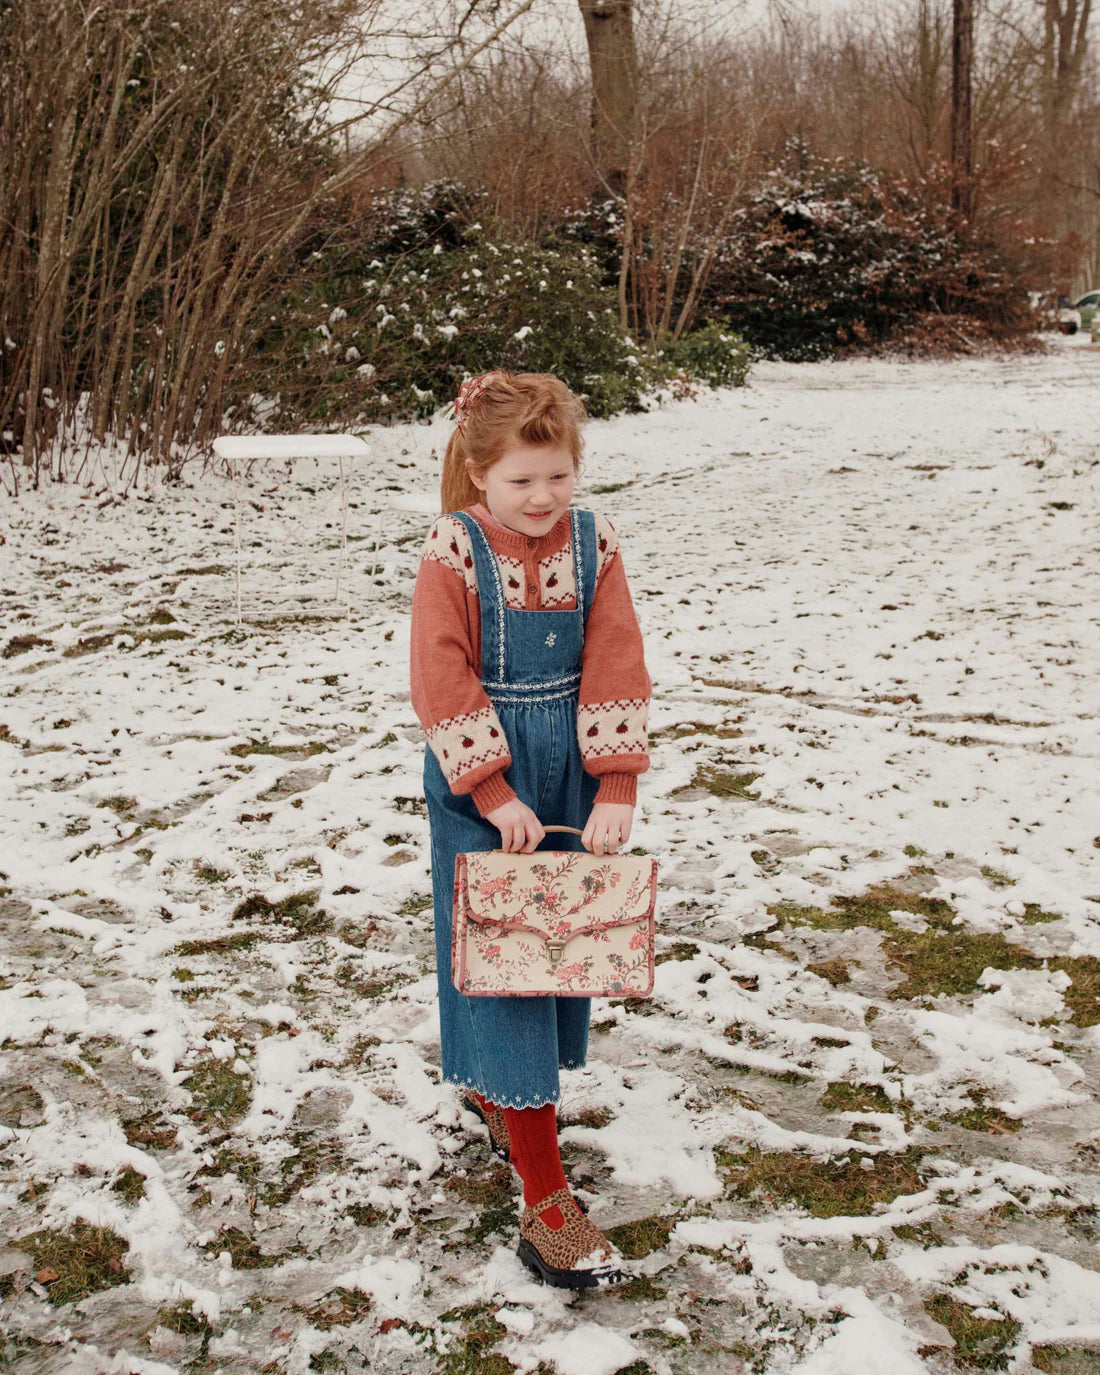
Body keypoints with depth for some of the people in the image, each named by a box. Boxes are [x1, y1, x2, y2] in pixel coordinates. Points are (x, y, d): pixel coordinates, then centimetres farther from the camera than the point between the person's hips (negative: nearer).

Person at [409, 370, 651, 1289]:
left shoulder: (593, 546, -1)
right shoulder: (454, 553, -11)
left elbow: (615, 672, -4)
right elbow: (443, 685, -14)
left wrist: (615, 790, -11)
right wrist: (495, 794, -17)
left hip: (567, 770, 4)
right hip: (481, 777, -4)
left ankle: (494, 1089, 44)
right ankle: (547, 1205, -1)